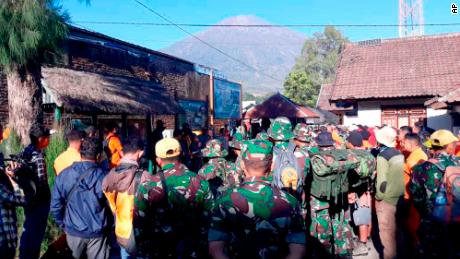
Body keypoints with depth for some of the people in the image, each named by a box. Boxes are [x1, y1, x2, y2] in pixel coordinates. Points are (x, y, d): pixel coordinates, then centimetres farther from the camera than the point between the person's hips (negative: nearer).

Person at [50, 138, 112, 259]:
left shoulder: (64, 174, -8)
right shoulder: (103, 177, -17)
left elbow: (55, 205, -3)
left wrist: (63, 224, 12)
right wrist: (107, 226, 6)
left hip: (73, 230, 3)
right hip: (97, 232, -3)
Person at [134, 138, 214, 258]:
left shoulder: (147, 185, -18)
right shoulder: (201, 183, -11)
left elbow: (139, 224, -12)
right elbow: (209, 221, -5)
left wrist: (144, 252, 2)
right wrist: (203, 250, 8)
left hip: (160, 251, -1)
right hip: (194, 251, 2)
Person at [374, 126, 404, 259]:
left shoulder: (382, 155, -15)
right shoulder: (400, 154, 3)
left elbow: (382, 180, -17)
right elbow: (401, 176, 9)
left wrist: (379, 195, -3)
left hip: (386, 199, -7)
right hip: (399, 197, 7)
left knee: (387, 232, 6)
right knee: (396, 230, 20)